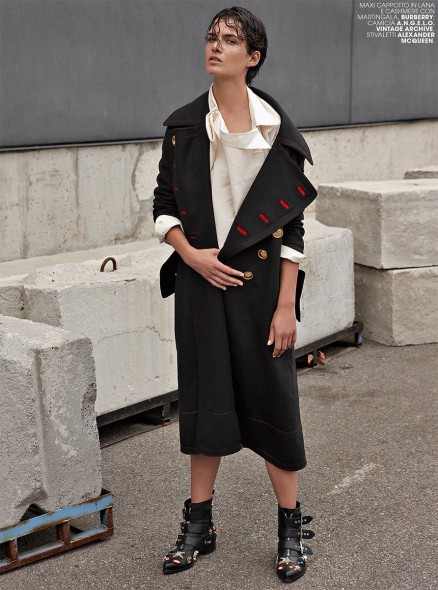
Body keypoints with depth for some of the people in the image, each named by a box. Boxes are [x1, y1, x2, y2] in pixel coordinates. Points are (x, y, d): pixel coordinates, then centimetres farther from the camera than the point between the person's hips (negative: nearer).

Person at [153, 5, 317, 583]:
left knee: (271, 395, 3)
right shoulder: (184, 125, 4)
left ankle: (292, 528, 19)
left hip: (262, 279, -2)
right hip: (202, 278, 2)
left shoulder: (277, 129, -3)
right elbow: (164, 205, 9)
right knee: (204, 398, 9)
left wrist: (286, 305, -8)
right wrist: (191, 253, -9)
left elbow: (293, 226, -4)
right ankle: (199, 526, 24)